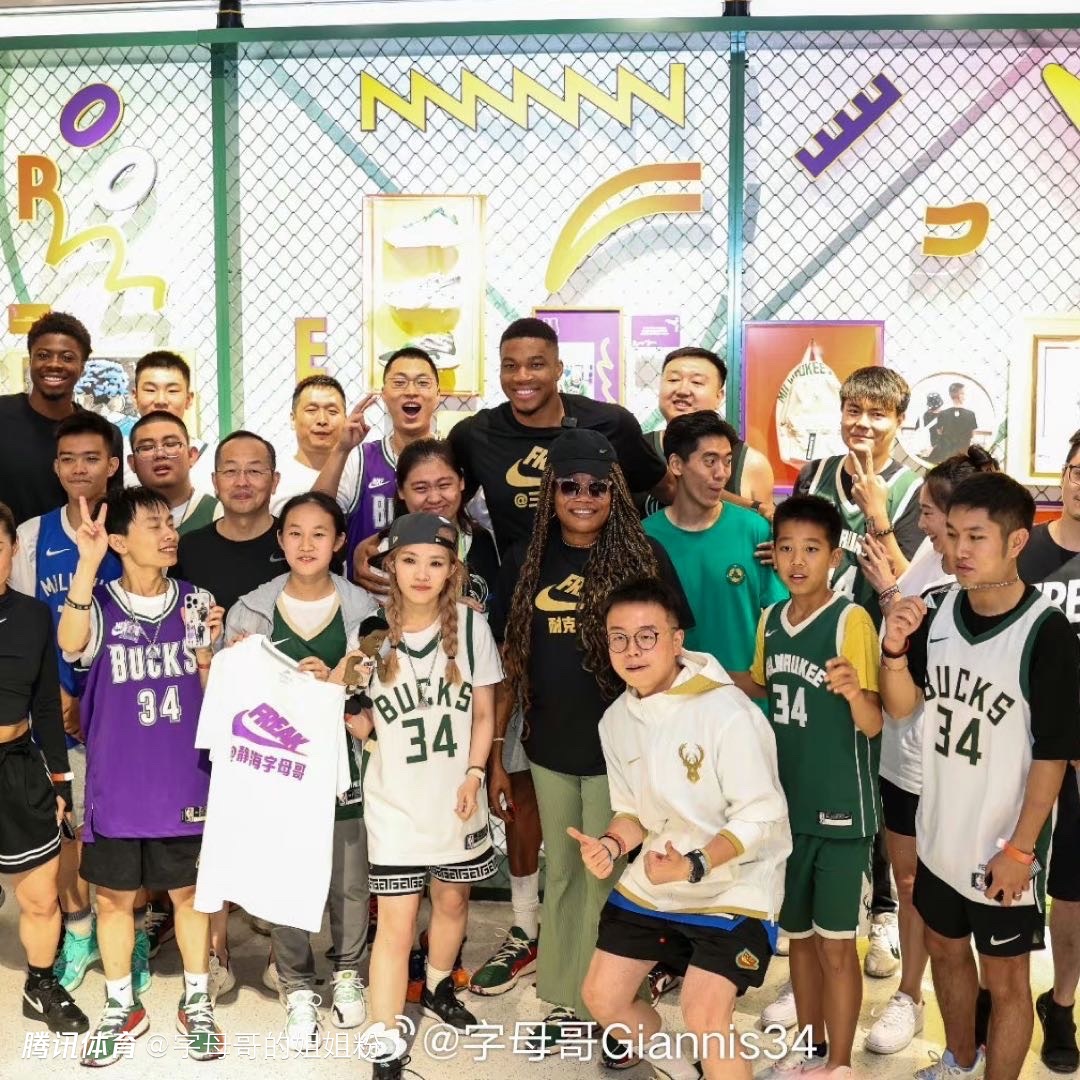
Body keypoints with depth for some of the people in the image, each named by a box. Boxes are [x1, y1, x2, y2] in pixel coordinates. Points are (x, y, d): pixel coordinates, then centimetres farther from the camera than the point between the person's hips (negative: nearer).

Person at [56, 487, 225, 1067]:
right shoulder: (100, 603, -8)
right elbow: (70, 644, -32)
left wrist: (206, 649, -19)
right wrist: (87, 563, -41)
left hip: (184, 782, 1)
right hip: (117, 785, -1)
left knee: (189, 891, 13)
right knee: (114, 897, 13)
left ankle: (196, 1002, 32)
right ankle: (122, 1007, 34)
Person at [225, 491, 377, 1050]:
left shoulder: (363, 609, -1)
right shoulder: (250, 610, 1)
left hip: (343, 763, 0)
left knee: (349, 882, 10)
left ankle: (347, 972, 36)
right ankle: (298, 988, 27)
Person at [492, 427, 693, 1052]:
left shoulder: (644, 557, -8)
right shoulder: (526, 562, 1)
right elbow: (510, 663, 5)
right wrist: (494, 757, 5)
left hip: (622, 749, -3)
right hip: (551, 750, 3)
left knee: (609, 878, 9)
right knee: (561, 876, 17)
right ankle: (566, 999, 33)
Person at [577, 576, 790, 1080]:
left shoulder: (726, 712, -25)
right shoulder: (616, 719, -1)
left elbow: (762, 817, -22)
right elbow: (632, 809, 7)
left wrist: (695, 866, -32)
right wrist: (610, 844, -13)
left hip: (735, 885, -7)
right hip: (651, 881, 7)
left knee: (704, 1019, -19)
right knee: (601, 996, 11)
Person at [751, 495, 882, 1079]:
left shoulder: (851, 621, -16)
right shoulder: (770, 620, 3)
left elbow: (872, 725, -21)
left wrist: (855, 693, -41)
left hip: (841, 809, -6)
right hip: (787, 804, 6)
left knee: (836, 943, 5)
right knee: (797, 933, 18)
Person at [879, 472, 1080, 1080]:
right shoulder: (938, 613, -4)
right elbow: (901, 708, 2)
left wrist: (1019, 849, -14)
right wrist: (896, 650, -17)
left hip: (1003, 847, -6)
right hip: (941, 834, 6)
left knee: (1006, 979, 10)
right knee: (945, 948, 25)